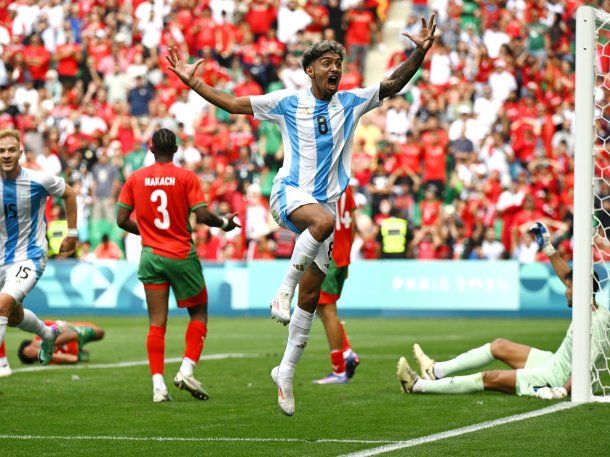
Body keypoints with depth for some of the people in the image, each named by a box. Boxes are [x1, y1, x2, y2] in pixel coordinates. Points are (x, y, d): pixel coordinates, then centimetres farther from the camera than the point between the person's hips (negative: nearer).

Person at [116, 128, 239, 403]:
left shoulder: (135, 179, 3)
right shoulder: (186, 177, -6)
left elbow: (122, 220, 4)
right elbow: (202, 215, -14)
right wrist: (224, 224, 6)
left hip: (150, 255, 3)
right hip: (182, 255, -2)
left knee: (156, 323, 1)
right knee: (199, 313, 13)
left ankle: (158, 385, -7)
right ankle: (186, 371, -1)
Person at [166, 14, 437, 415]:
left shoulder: (351, 102, 9)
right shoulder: (287, 103, 3)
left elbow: (393, 85, 5)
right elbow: (232, 104, 6)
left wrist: (420, 53, -10)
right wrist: (192, 81, 0)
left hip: (326, 200, 4)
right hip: (290, 193, -4)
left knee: (311, 296, 2)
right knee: (323, 219, -41)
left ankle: (286, 372, 13)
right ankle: (284, 290, -27)